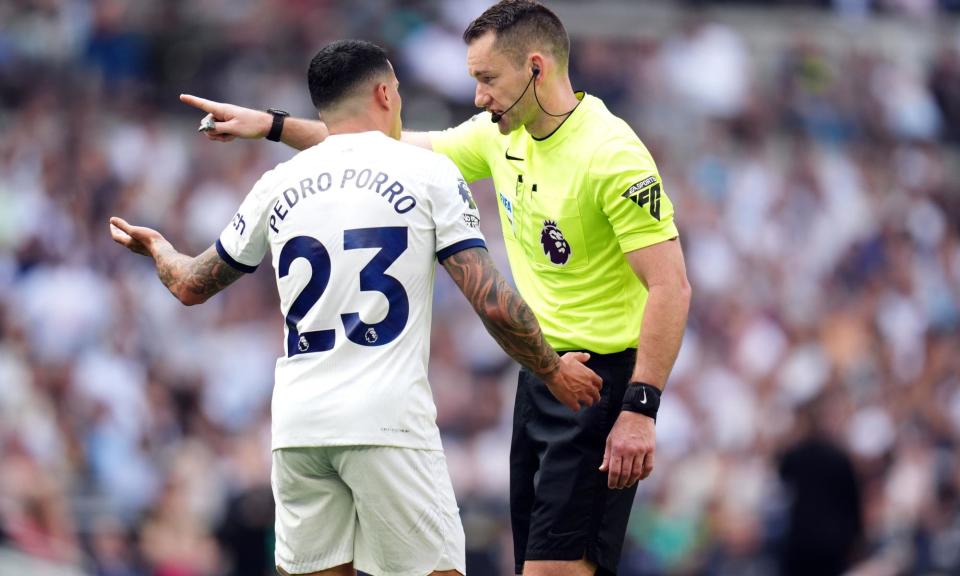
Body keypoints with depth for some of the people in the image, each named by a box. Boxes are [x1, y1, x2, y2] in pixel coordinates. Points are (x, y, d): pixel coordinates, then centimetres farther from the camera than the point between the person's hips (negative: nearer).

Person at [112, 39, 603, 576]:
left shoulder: (279, 184, 12)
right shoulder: (428, 173, 1)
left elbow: (193, 286, 24)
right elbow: (494, 303, -4)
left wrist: (155, 247, 46)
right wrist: (554, 372, 12)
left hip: (298, 426, 5)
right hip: (388, 421, -4)